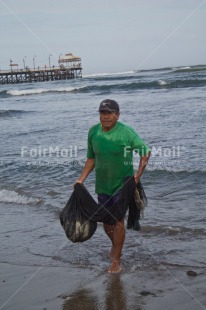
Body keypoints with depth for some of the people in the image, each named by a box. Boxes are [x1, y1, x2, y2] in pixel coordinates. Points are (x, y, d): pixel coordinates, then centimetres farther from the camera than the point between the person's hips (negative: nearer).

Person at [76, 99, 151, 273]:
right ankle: (115, 244, 44)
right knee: (106, 222, 14)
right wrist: (81, 180, 4)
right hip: (102, 185, 5)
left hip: (122, 184, -5)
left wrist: (139, 174, -18)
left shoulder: (126, 132, -16)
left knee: (118, 220, -7)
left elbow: (145, 152, -8)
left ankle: (116, 261, 2)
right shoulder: (93, 132, -2)